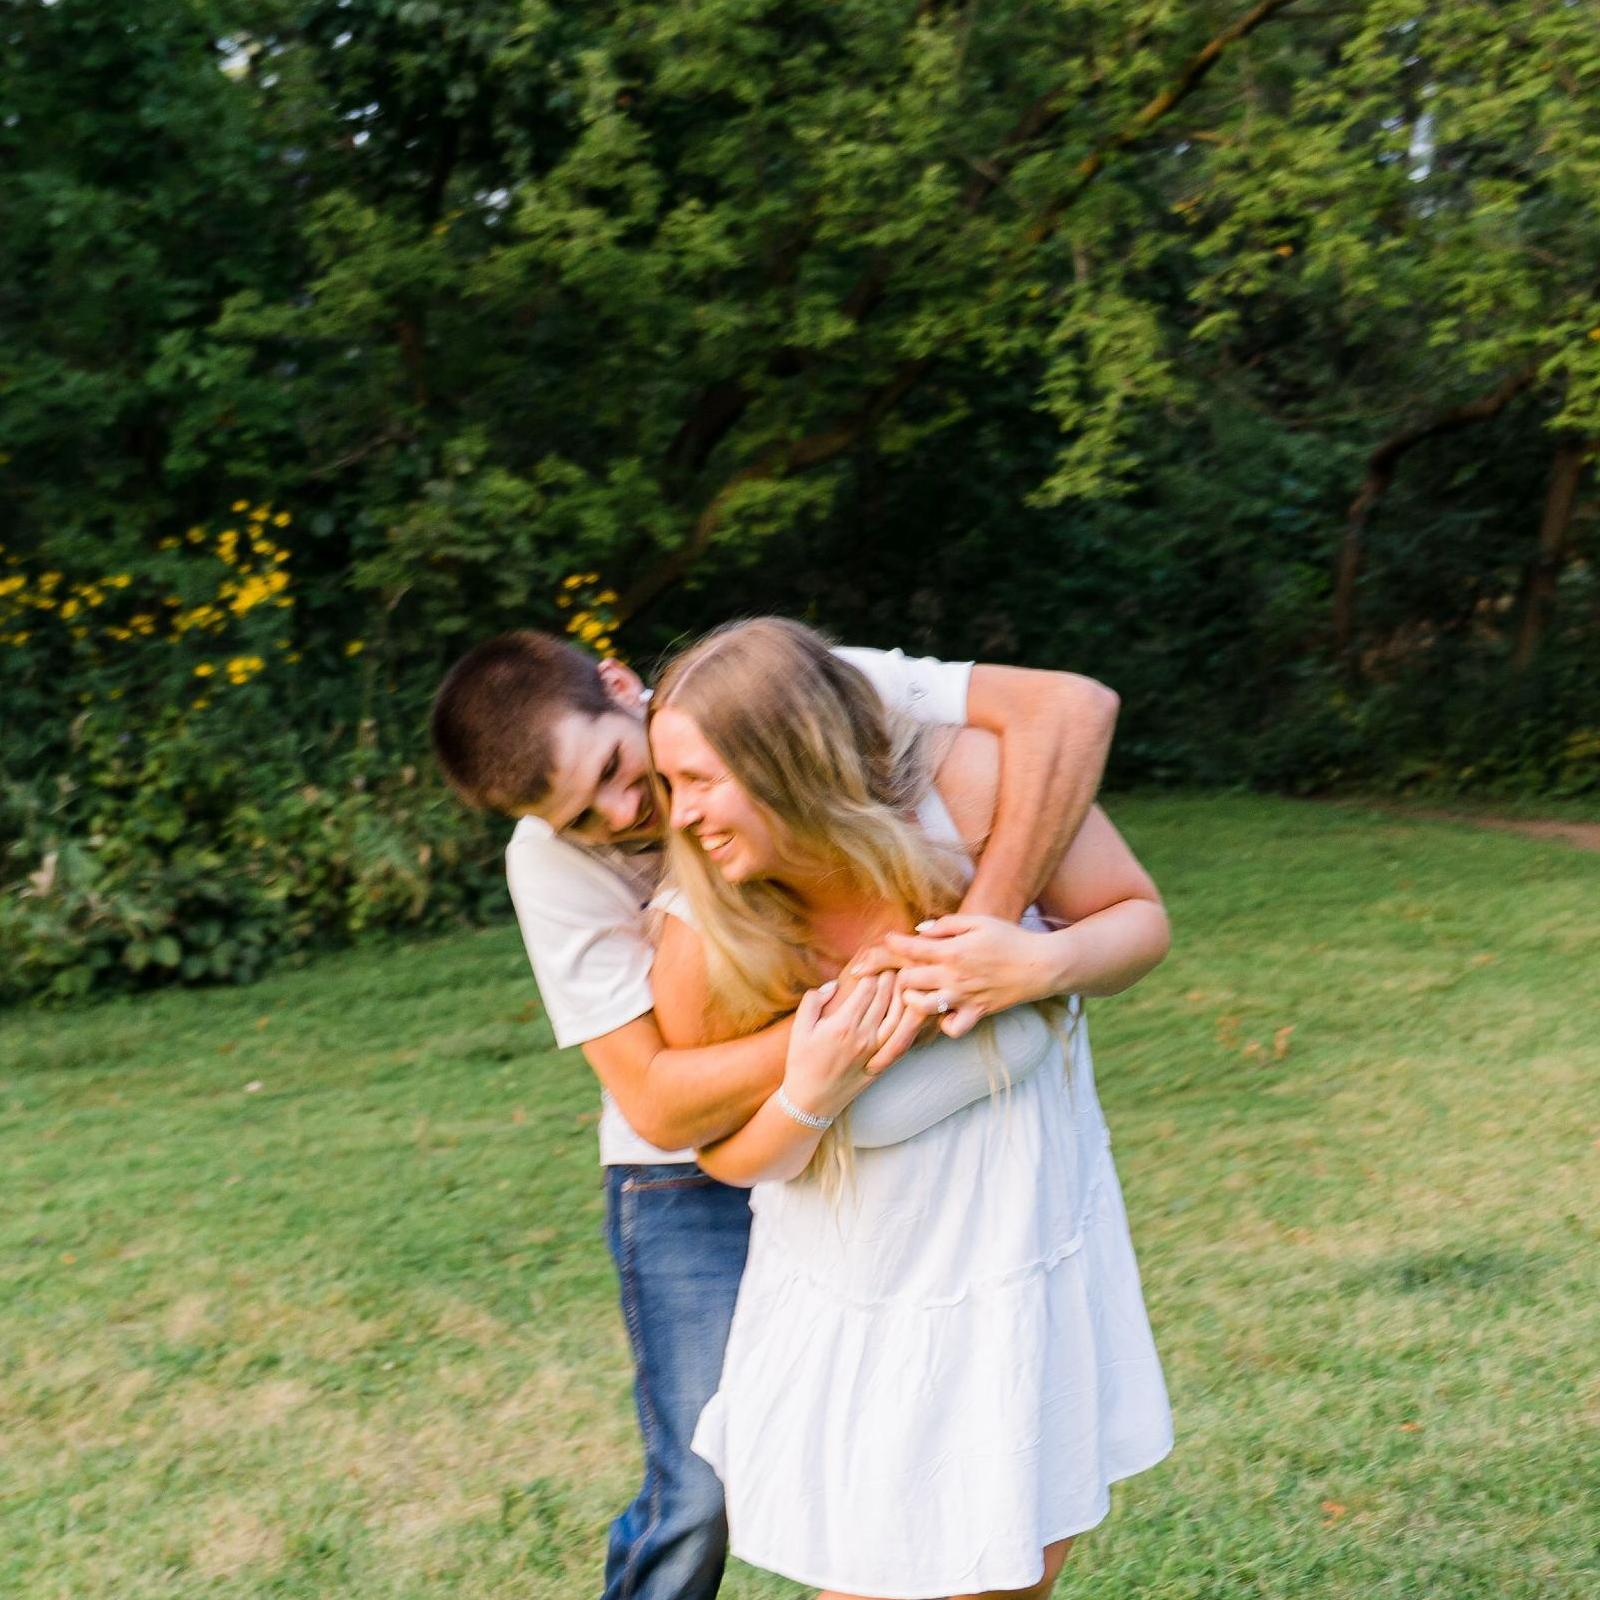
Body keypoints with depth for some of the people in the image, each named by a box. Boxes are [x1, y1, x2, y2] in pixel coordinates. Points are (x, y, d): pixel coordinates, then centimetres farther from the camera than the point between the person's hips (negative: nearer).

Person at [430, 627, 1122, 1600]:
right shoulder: (553, 862, -21)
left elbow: (1072, 707, -32)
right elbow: (657, 1107, -24)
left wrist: (984, 925, -43)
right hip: (698, 1180, -1)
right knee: (706, 1494, -5)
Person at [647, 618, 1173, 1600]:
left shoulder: (977, 788, -24)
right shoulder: (701, 947, -22)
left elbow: (1140, 920, -9)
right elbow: (729, 1156, -6)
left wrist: (1042, 962, -31)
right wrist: (809, 1096, -28)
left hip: (1030, 1264, 2)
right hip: (854, 1318, -1)